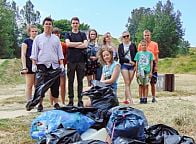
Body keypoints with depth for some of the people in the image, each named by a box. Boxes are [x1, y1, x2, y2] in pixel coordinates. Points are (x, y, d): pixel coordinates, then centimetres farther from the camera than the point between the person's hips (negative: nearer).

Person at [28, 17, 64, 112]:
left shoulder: (56, 38, 13)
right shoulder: (38, 38, 8)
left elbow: (60, 52, 13)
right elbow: (34, 53, 5)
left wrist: (61, 64, 4)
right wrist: (34, 64, -4)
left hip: (54, 65, 2)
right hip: (42, 65, -2)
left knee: (55, 85, 3)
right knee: (40, 85, -6)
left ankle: (56, 103, 13)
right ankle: (40, 104, 2)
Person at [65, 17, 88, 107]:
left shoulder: (83, 34, 14)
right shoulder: (68, 34, 12)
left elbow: (85, 45, -3)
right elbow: (68, 43, -7)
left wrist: (73, 45, -5)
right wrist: (79, 43, -3)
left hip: (81, 60, 1)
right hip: (71, 60, 0)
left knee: (80, 81, 2)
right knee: (70, 81, 1)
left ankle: (80, 100, 7)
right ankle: (71, 100, 6)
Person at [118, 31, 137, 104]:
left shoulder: (133, 45, 9)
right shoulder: (121, 46, 5)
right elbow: (120, 57, -3)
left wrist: (136, 65, 0)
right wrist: (129, 61, -13)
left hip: (132, 66, 1)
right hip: (124, 65, -1)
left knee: (128, 84, 3)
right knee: (127, 83, -9)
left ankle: (126, 99, 11)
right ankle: (130, 100, -12)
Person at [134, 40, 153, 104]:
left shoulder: (150, 53, 7)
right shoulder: (138, 53, 6)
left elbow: (151, 63, 8)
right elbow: (136, 63, 7)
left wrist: (151, 72, 2)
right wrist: (136, 72, 2)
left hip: (147, 71, 0)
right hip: (140, 71, 0)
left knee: (146, 85, 2)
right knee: (141, 85, 1)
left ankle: (145, 99, 7)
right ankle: (141, 99, 7)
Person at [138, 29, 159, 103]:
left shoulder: (154, 44, 4)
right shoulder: (140, 45, 6)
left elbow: (156, 56, 4)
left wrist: (156, 66, -2)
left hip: (152, 64, -1)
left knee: (153, 82, 2)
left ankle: (154, 97, 11)